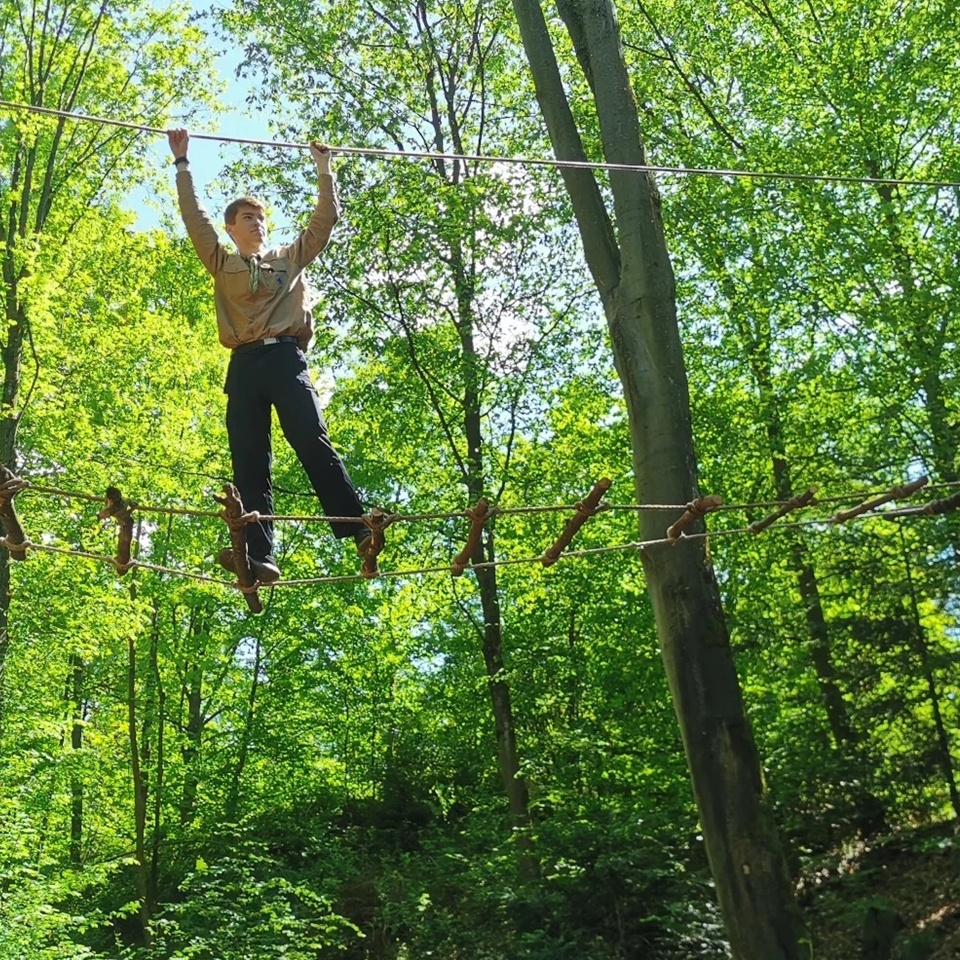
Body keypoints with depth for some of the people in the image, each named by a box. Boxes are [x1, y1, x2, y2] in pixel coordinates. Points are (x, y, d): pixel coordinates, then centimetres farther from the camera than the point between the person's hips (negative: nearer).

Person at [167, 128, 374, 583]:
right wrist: (182, 163, 21)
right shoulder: (222, 262, 25)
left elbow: (326, 218, 24)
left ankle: (358, 531, -25)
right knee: (249, 462, -9)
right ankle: (260, 556, -17)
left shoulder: (291, 256, 25)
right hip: (245, 363, 1)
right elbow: (194, 217, 21)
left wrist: (323, 168, 24)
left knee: (313, 443, -18)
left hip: (286, 357, -1)